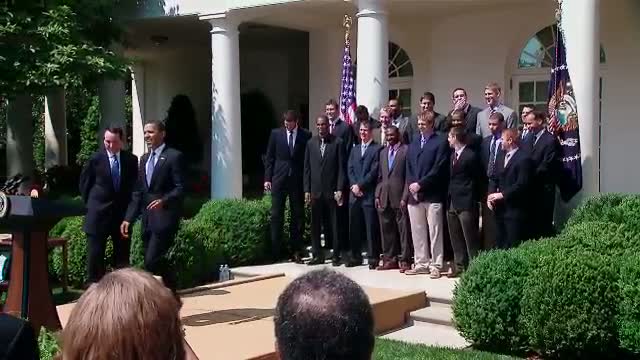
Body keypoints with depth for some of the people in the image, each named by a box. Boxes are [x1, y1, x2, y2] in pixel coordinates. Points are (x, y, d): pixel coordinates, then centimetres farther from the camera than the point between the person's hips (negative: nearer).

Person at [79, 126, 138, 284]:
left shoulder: (131, 159, 1)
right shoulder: (95, 159, -6)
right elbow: (84, 184, 5)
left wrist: (129, 206, 7)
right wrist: (91, 204, 5)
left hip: (122, 213, 2)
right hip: (99, 213, -2)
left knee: (122, 256, 7)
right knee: (95, 256, 0)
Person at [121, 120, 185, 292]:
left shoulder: (174, 156, -5)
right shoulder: (144, 159, 18)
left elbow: (180, 188, -11)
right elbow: (138, 192, 16)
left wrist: (164, 201, -28)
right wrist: (129, 218, 8)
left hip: (164, 217, -8)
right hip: (147, 219, 8)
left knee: (152, 261, -15)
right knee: (151, 262, 8)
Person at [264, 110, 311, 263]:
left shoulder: (305, 135, 1)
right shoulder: (276, 133, 4)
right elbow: (269, 157, 7)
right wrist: (267, 178, 1)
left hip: (297, 180, 0)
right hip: (279, 179, 0)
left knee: (297, 216, 4)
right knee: (276, 216, 0)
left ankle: (296, 252, 12)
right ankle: (275, 252, 5)